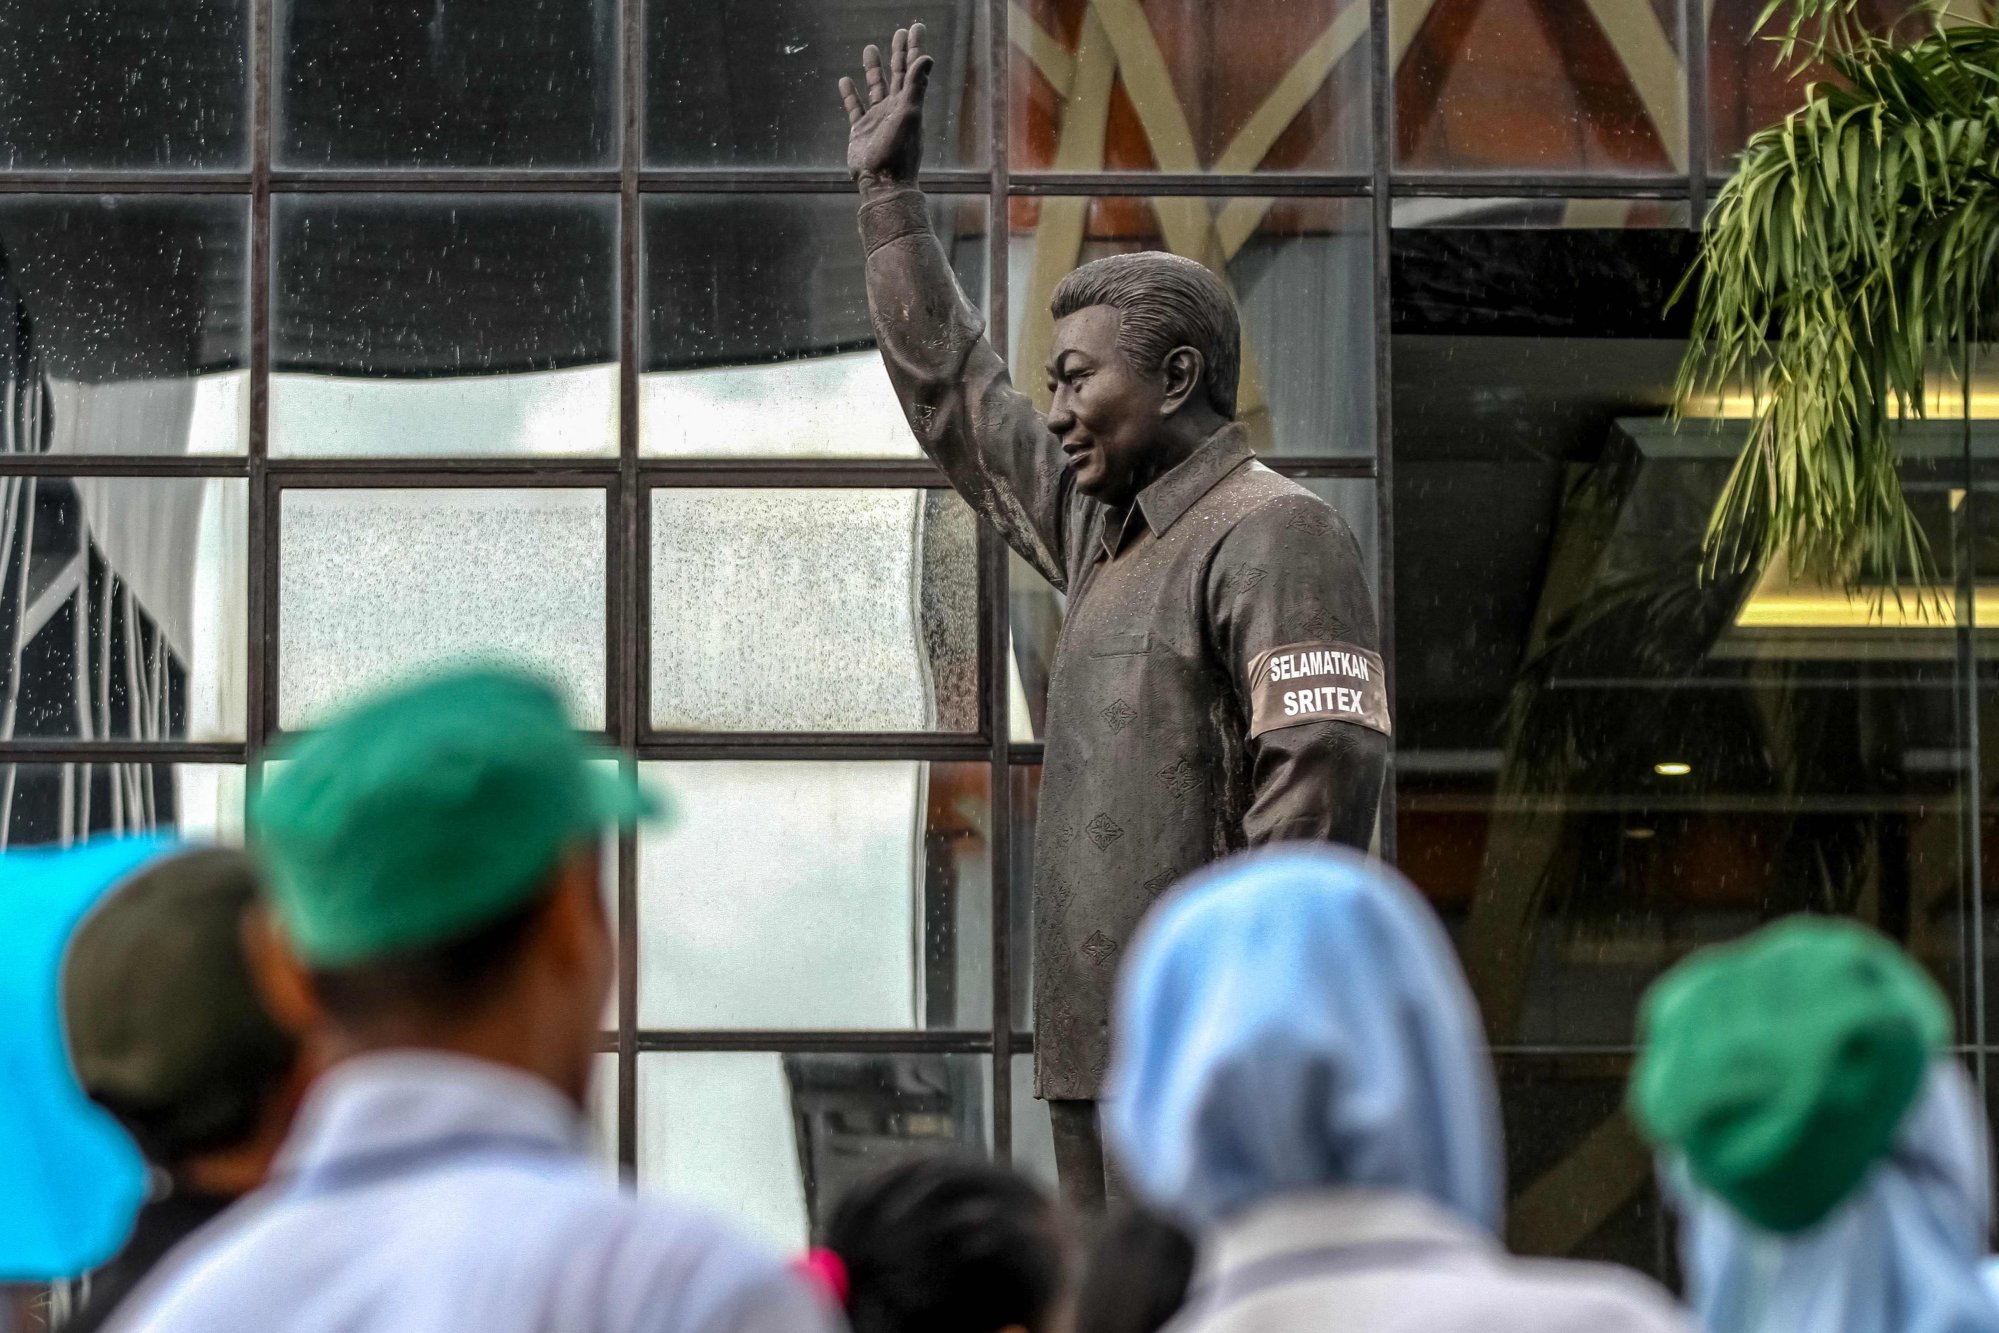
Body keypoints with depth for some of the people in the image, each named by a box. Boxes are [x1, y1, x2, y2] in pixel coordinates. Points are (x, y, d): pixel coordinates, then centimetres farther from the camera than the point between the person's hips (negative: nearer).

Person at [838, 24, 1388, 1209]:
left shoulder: (1275, 537, -9)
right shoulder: (1103, 528, 18)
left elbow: (1322, 781, -18)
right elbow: (954, 399, 31)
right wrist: (891, 194, 36)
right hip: (1099, 1054, 9)